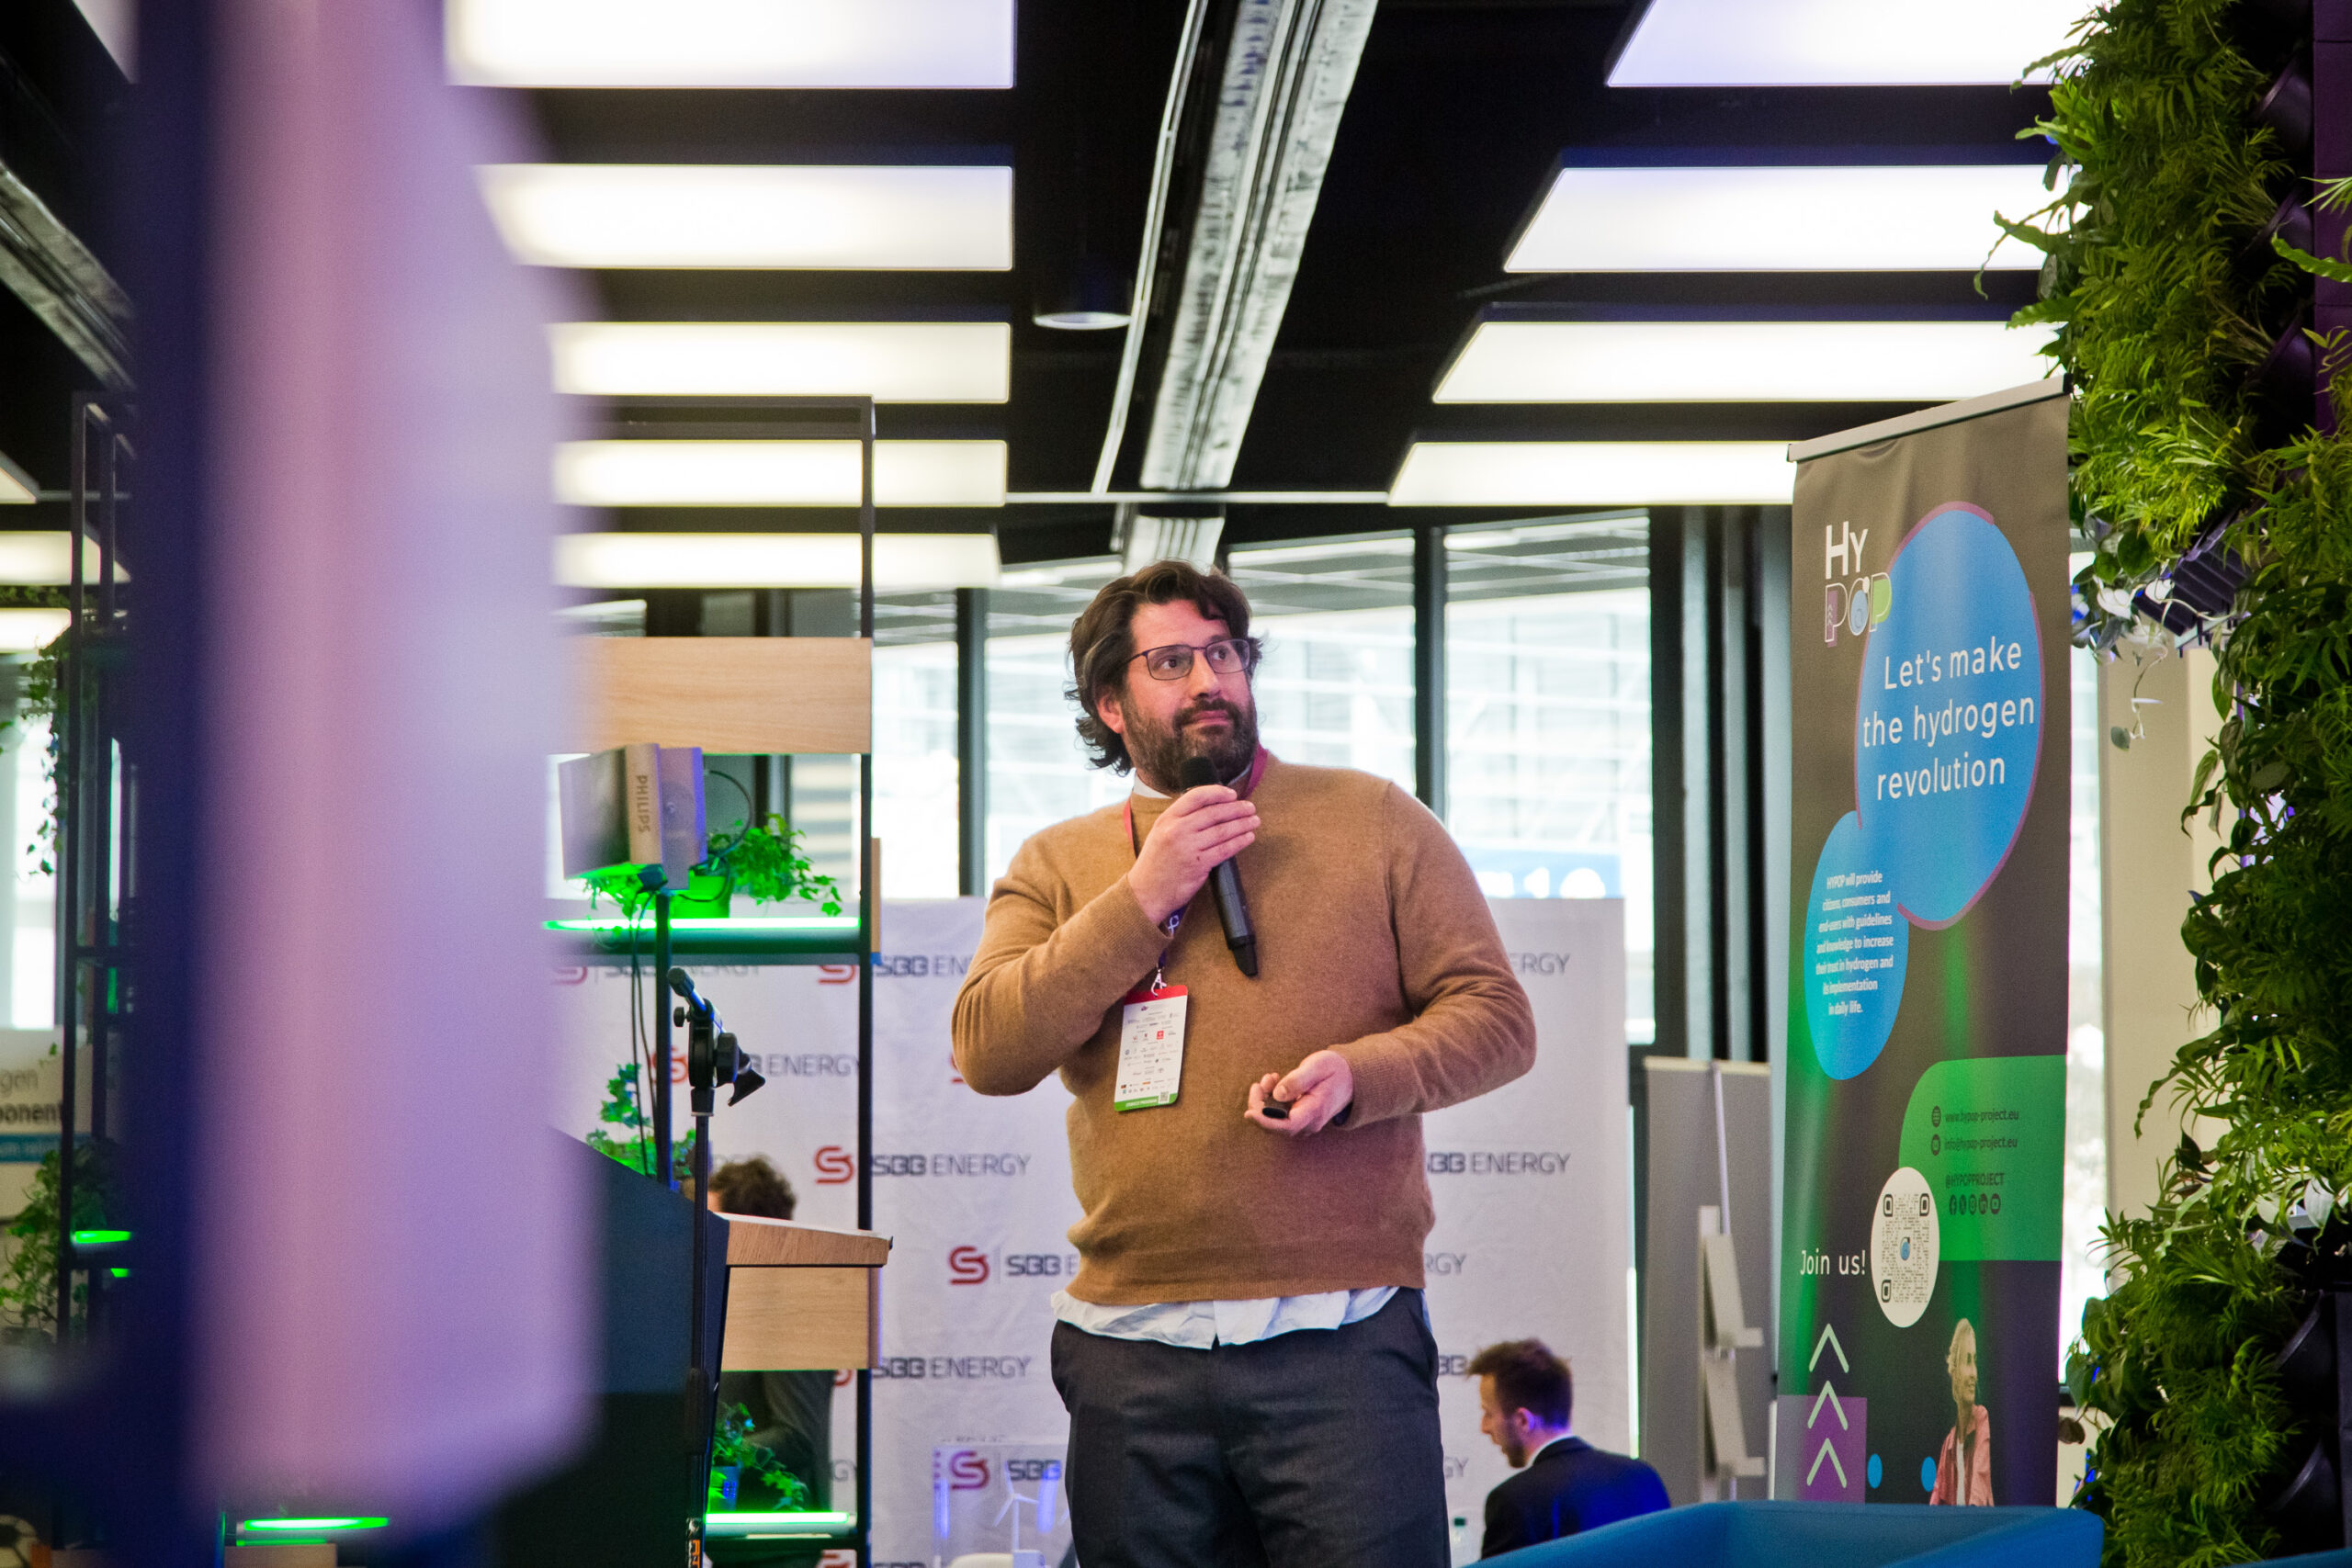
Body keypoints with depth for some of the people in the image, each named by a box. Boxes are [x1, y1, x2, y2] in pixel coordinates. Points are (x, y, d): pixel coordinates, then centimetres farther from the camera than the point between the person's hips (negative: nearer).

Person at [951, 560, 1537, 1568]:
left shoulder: (1373, 821, 10)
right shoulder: (1056, 867, 14)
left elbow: (1495, 1017, 5)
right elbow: (988, 1051, -1)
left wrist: (1359, 1072, -14)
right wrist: (1145, 898, -6)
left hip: (1342, 1341, -2)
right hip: (1133, 1355, 2)